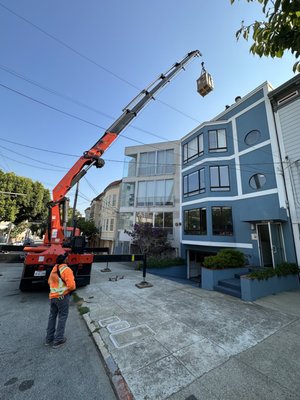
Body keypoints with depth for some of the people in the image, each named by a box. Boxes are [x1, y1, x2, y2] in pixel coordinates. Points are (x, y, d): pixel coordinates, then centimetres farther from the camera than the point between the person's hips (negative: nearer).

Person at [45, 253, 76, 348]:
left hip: (52, 296, 7)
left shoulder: (54, 269, 4)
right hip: (62, 296, -7)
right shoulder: (66, 269, -20)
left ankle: (49, 339, 33)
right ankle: (58, 340, 18)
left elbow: (49, 282, 17)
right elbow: (71, 285, -25)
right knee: (62, 317, 9)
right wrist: (73, 289, -4)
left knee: (52, 316, 21)